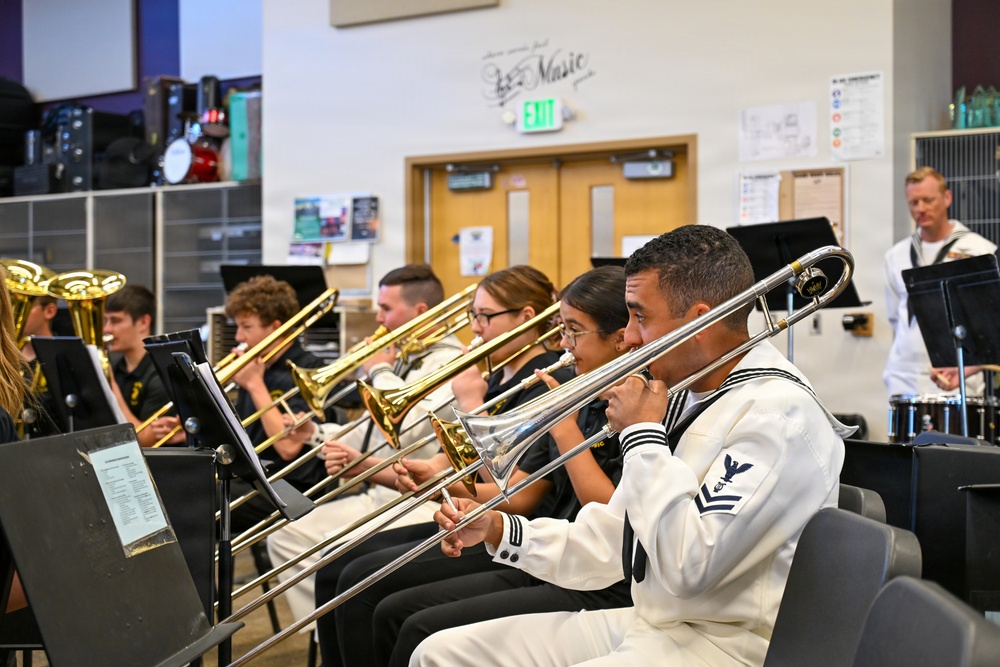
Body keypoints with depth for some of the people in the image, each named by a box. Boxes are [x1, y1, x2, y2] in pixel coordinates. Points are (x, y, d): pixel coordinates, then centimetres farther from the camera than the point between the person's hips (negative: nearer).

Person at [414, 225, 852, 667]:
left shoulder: (781, 412, -17)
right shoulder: (681, 397, 11)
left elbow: (688, 567, -25)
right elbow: (611, 545, 17)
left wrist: (643, 435, -16)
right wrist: (498, 530, 6)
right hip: (645, 623, 9)